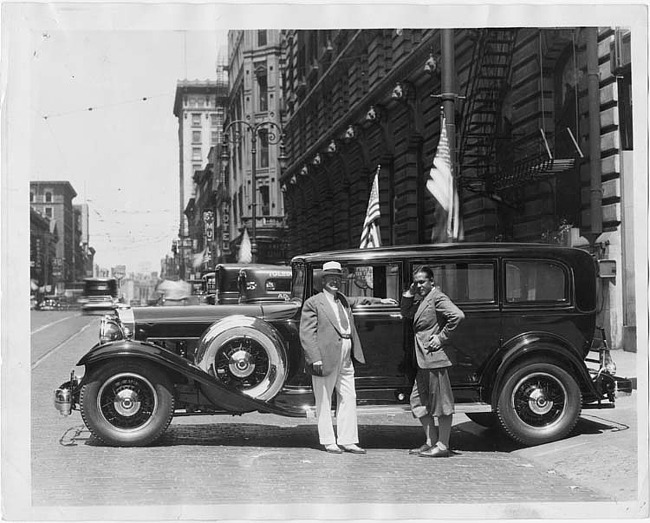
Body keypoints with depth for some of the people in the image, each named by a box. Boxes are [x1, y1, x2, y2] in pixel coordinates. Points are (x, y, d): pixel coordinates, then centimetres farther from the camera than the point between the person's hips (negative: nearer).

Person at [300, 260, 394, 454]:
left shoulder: (343, 300, 18)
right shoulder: (313, 303, -5)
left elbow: (358, 301, 41)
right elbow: (306, 334, -10)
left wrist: (380, 300, 42)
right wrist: (315, 358, -18)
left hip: (345, 358, 7)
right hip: (326, 357, -7)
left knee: (348, 398, 7)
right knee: (324, 401, 1)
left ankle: (347, 441, 13)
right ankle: (328, 442, 9)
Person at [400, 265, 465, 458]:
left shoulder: (438, 298, -12)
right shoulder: (421, 301, 15)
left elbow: (458, 315, -24)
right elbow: (406, 313, 20)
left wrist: (442, 337, -18)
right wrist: (409, 293, 6)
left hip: (434, 358, -10)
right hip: (423, 360, 10)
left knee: (440, 402, -2)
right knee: (418, 401, 14)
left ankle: (442, 446, 4)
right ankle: (431, 442, 22)